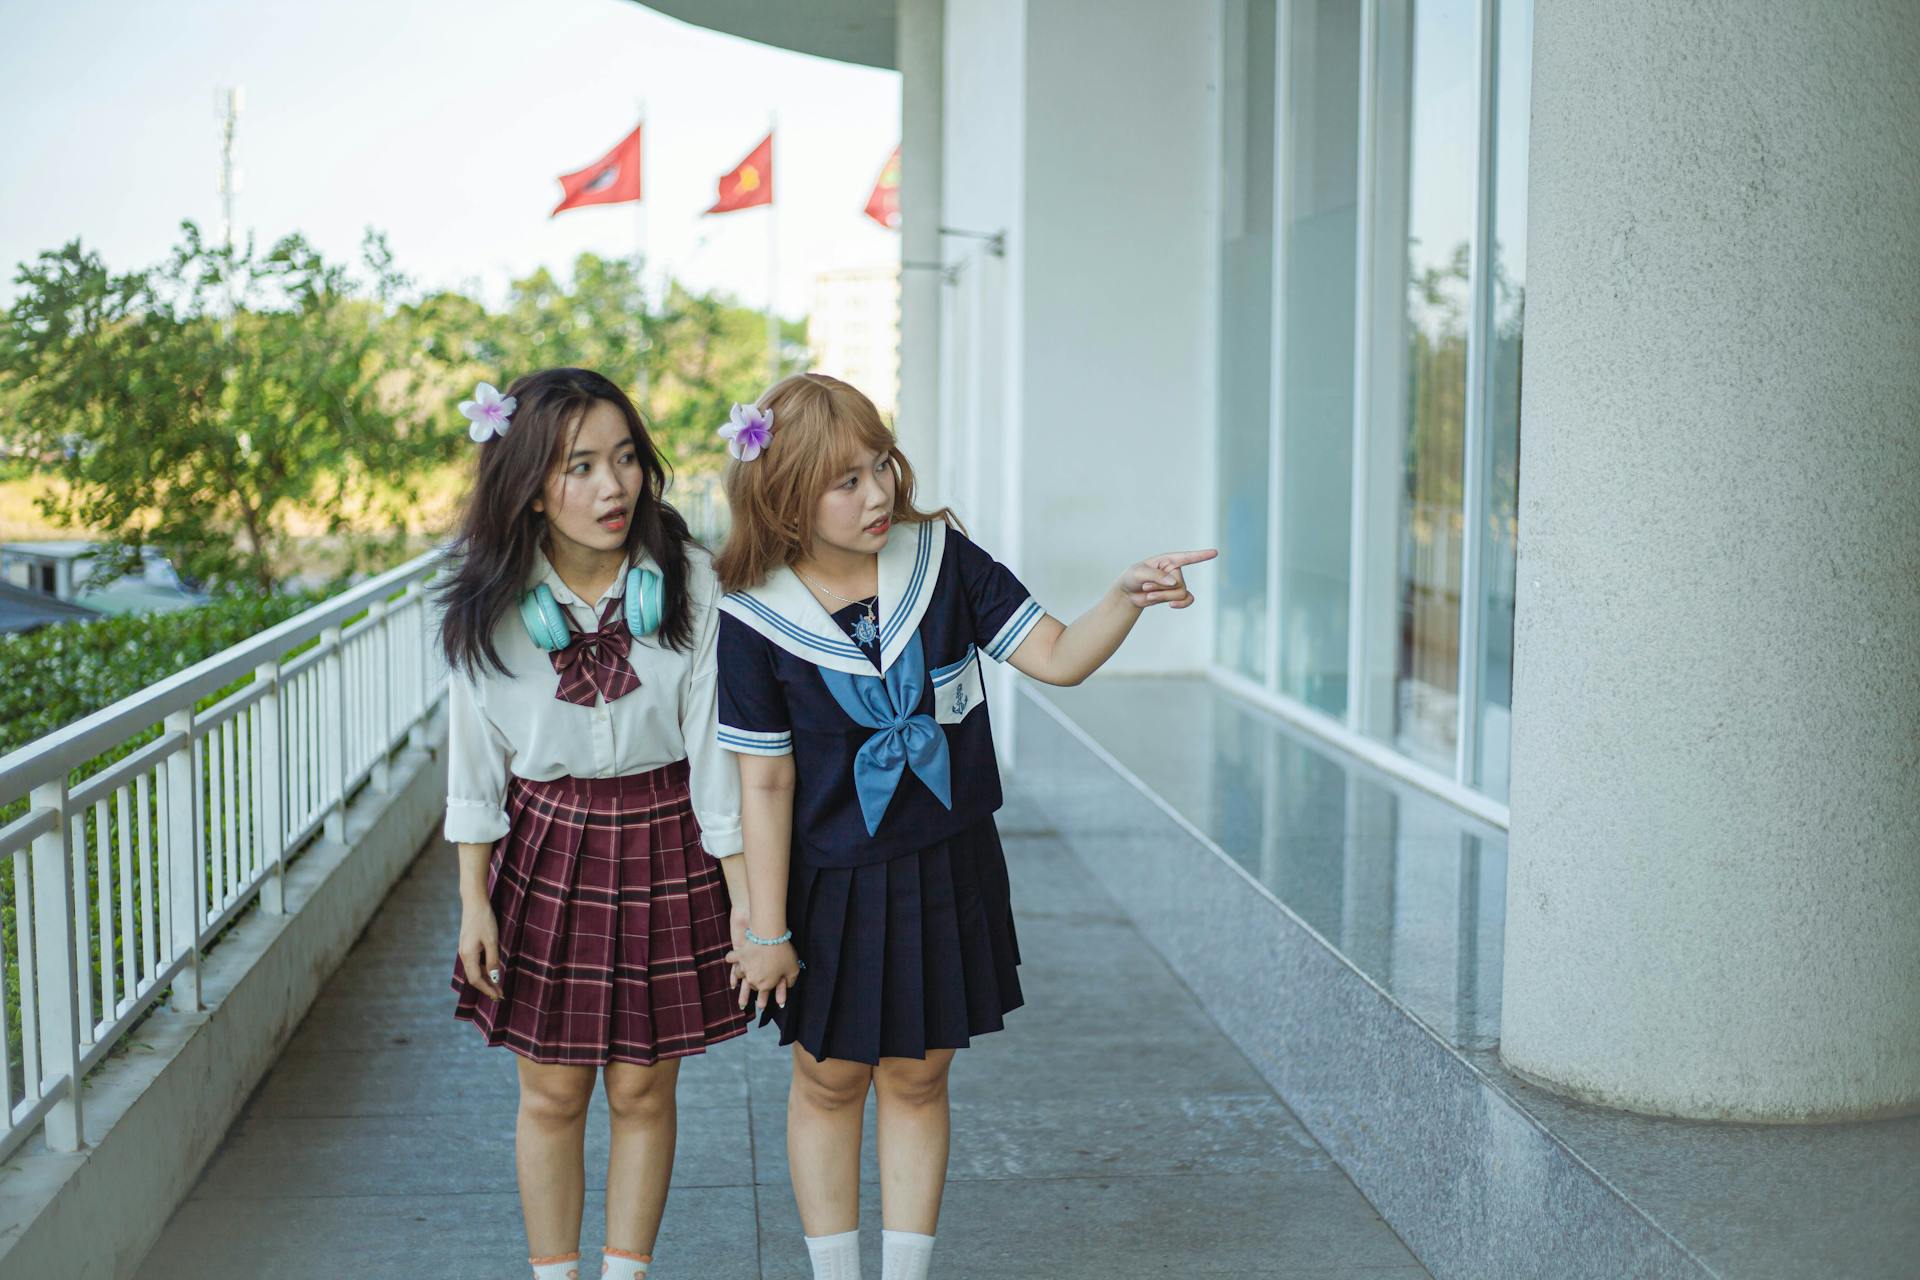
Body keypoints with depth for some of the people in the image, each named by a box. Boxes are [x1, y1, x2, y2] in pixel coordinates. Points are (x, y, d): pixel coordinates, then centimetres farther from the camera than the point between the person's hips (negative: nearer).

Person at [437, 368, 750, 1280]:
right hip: (545, 847, 1)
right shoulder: (489, 605, -9)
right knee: (551, 1093, 9)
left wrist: (745, 900, -8)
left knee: (642, 1090, 9)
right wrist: (474, 901, 0)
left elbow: (717, 749, -9)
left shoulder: (688, 582, -13)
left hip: (663, 847, -1)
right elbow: (475, 761, 0)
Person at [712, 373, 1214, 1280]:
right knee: (830, 1079, 12)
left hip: (946, 870, 2)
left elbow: (1057, 657, -7)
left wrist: (1127, 597, -27)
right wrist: (766, 930, -9)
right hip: (832, 881, -2)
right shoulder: (756, 617, -14)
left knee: (916, 1078, 12)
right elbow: (765, 783, -11)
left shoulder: (941, 558, -8)